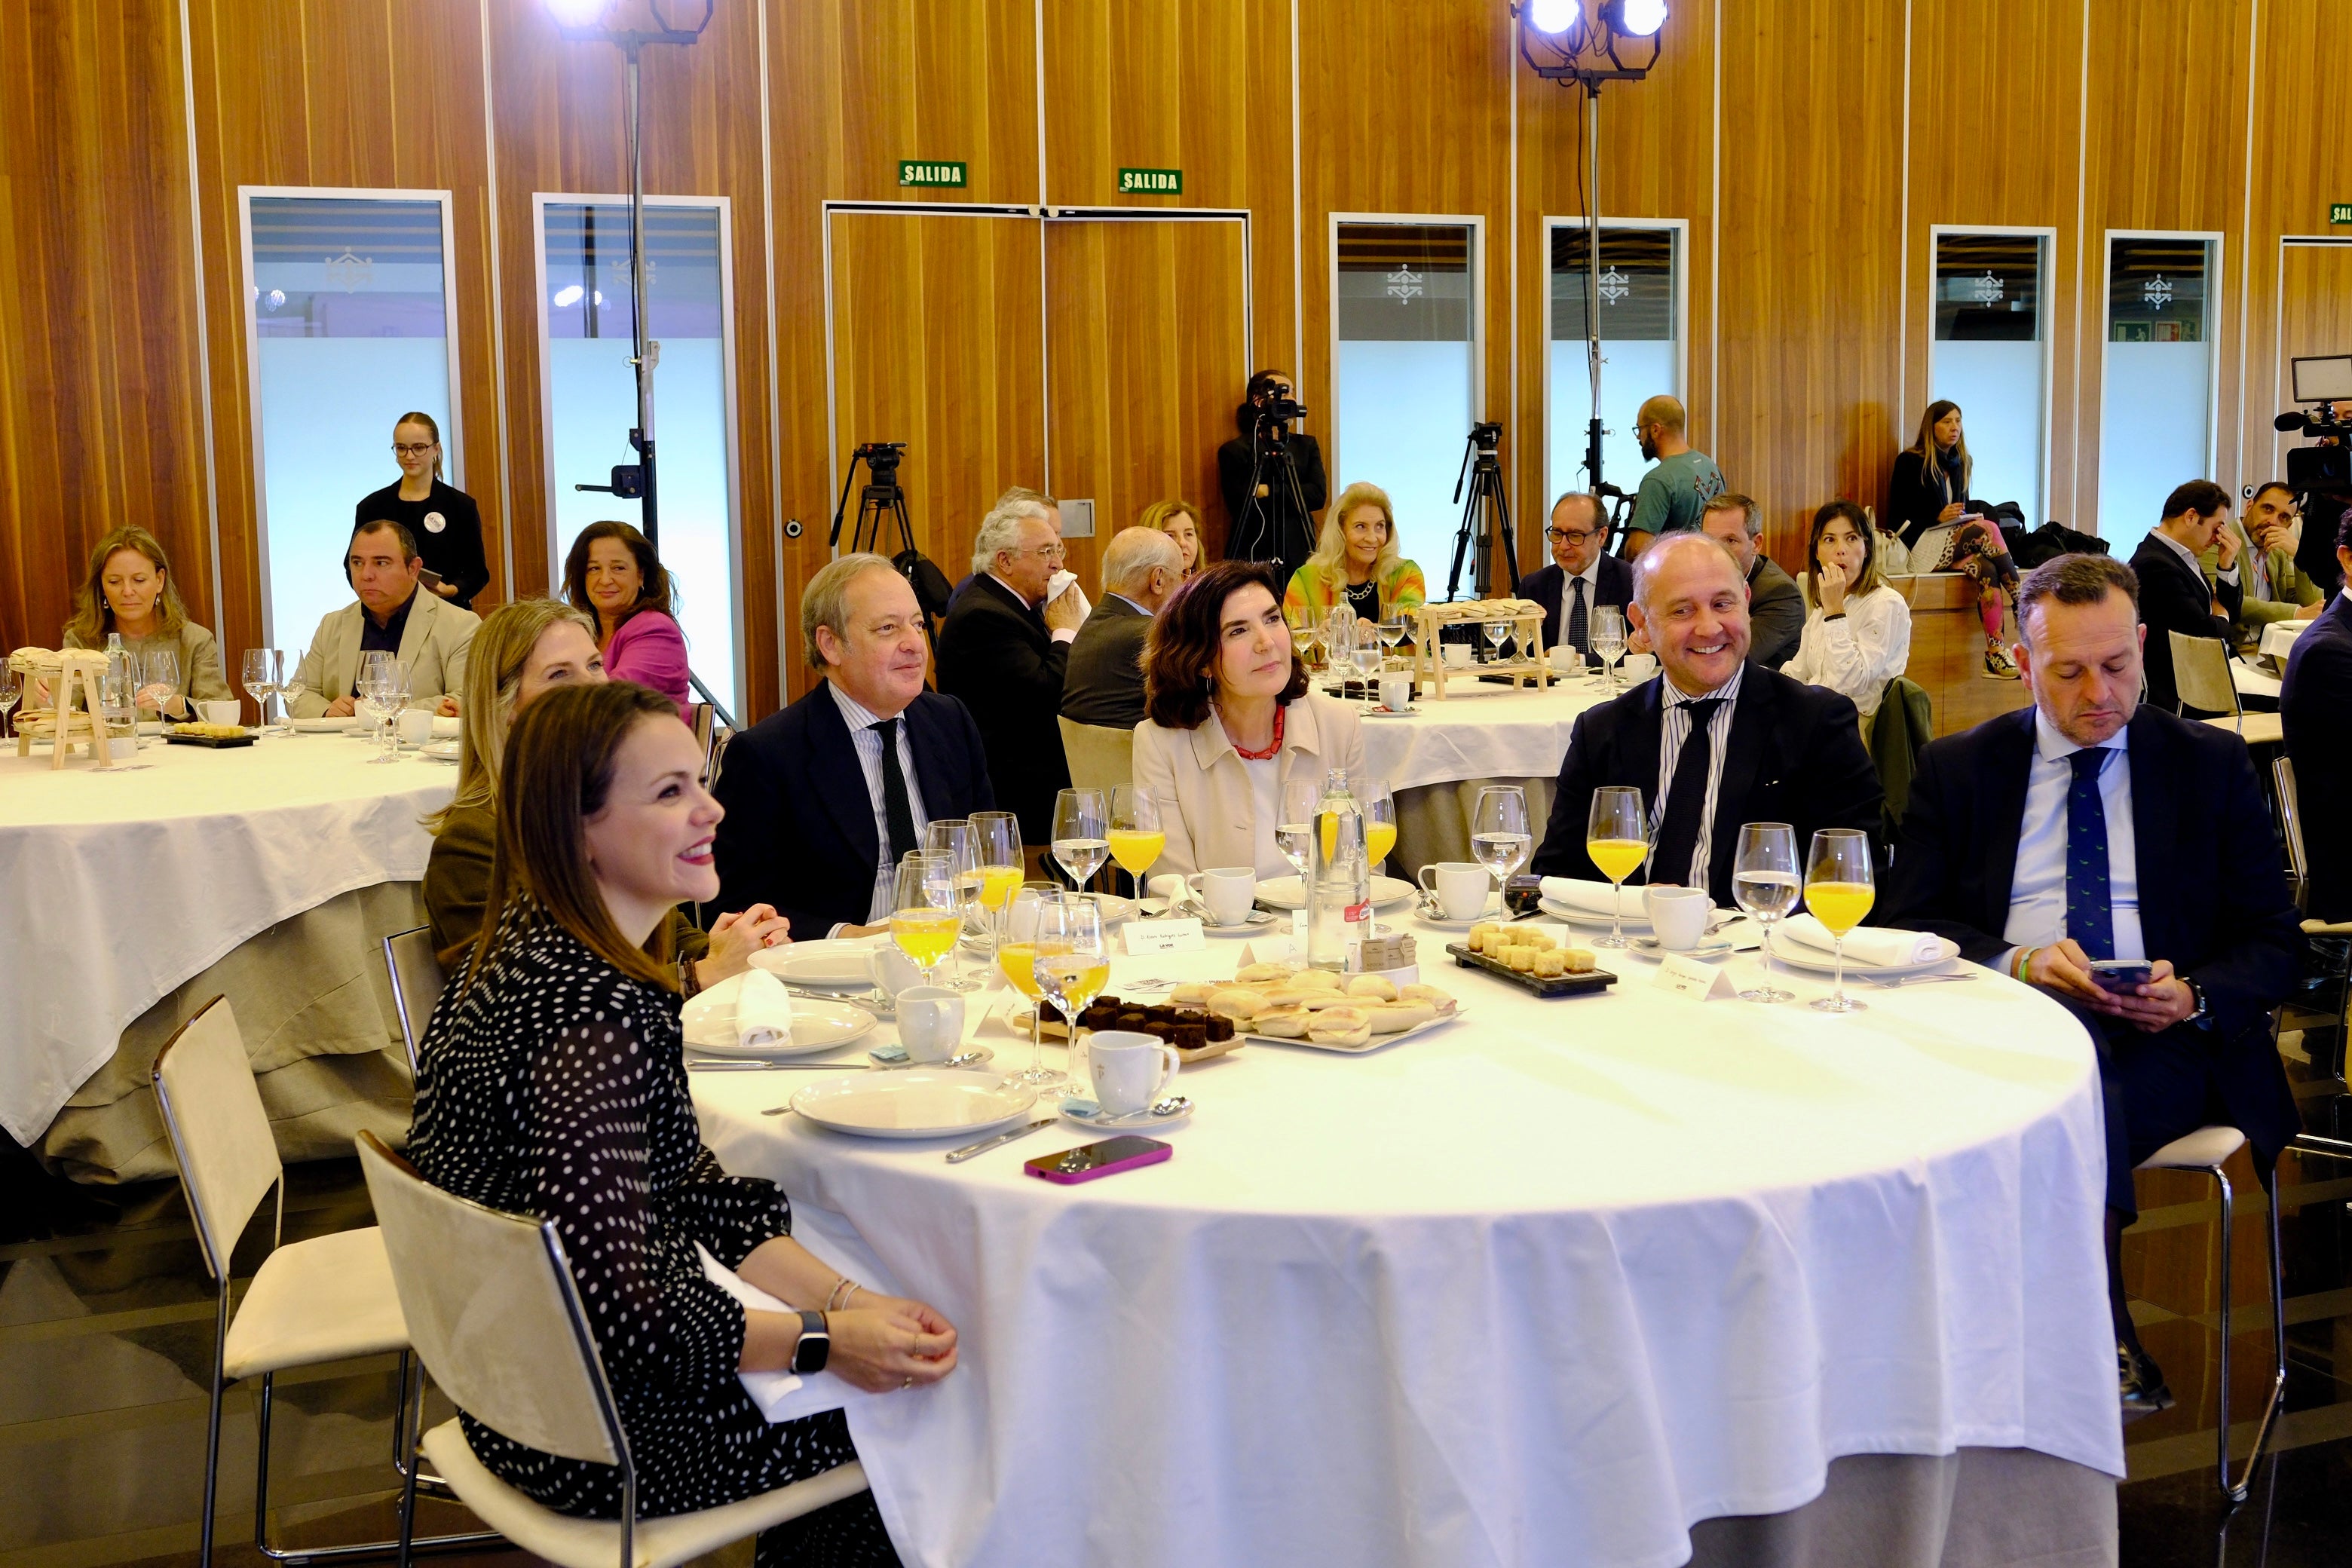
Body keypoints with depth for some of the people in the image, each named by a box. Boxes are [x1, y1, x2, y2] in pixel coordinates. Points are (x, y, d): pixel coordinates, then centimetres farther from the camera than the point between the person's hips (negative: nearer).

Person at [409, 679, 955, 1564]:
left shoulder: (528, 949, 2)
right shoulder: (592, 1011, -30)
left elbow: (686, 1188, 6)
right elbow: (617, 1313, -28)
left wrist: (846, 1299, -2)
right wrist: (829, 1339, -16)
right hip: (601, 1435, -9)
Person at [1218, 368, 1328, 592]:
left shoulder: (1306, 445, 14)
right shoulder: (1233, 451, 3)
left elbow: (1318, 495, -1)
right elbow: (1238, 504, -8)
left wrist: (1268, 492, -9)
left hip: (1299, 557, 3)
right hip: (1253, 558, -3)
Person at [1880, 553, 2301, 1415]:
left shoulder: (2212, 764, 15)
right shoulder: (1956, 768, 15)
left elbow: (2273, 941, 12)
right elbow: (1906, 923, 6)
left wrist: (2193, 997, -10)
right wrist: (2016, 962, -13)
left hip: (2163, 1043, 0)